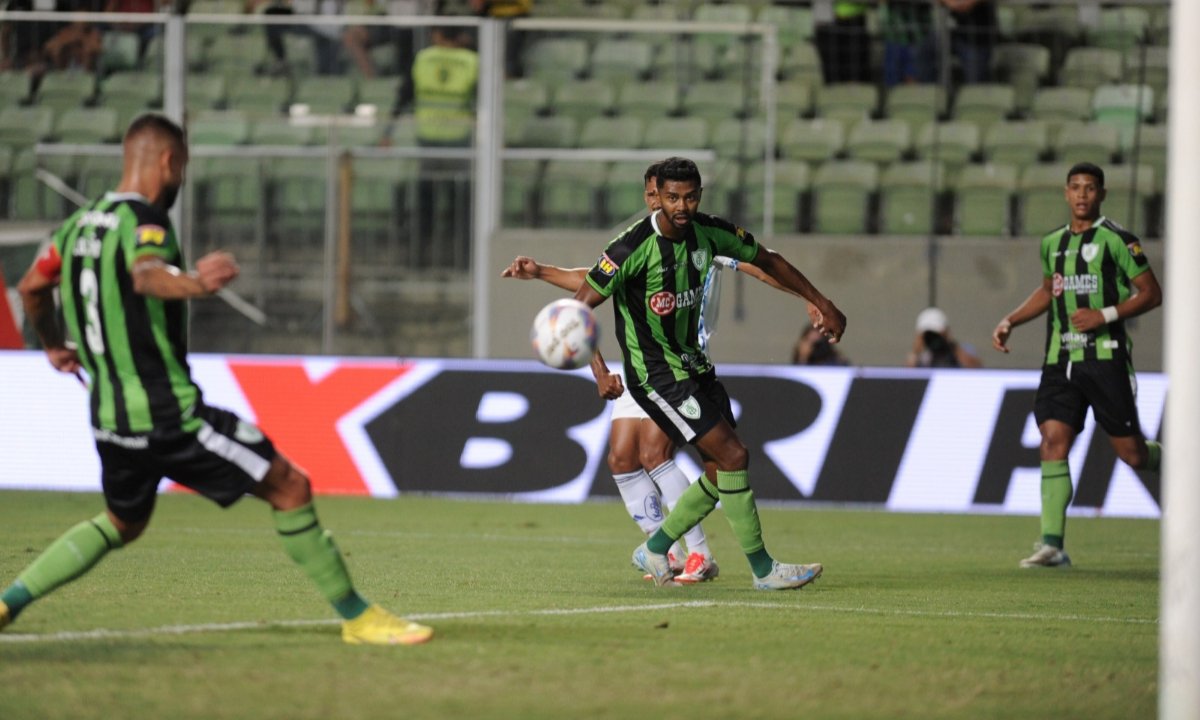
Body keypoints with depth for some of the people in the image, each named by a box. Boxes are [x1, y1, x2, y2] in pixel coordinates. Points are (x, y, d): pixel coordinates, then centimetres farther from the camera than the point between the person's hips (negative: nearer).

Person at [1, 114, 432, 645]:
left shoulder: (80, 224, 10)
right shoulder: (142, 221, -15)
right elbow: (147, 273, -39)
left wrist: (54, 345, 43)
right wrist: (192, 283, -60)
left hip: (110, 416, 9)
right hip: (169, 414, -9)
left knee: (122, 524, 30)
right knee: (290, 487, -1)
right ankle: (356, 617, 2)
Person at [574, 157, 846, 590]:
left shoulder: (707, 233, -4)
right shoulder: (635, 247, -22)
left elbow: (766, 261, 13)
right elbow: (580, 306, -20)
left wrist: (821, 303, 12)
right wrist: (600, 371, -31)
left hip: (693, 365, 8)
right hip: (657, 375, -8)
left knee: (722, 471, 8)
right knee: (732, 456, -14)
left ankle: (655, 551, 24)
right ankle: (762, 569, -6)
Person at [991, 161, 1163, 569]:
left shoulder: (1116, 240, -5)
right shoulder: (1053, 244, 14)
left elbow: (1151, 294, -5)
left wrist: (1105, 315, -16)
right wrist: (1010, 322, 20)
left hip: (1105, 356, -5)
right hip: (1060, 360, 5)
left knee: (1130, 451, -3)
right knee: (1053, 442, -9)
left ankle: (1166, 461, 33)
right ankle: (1052, 545, -11)